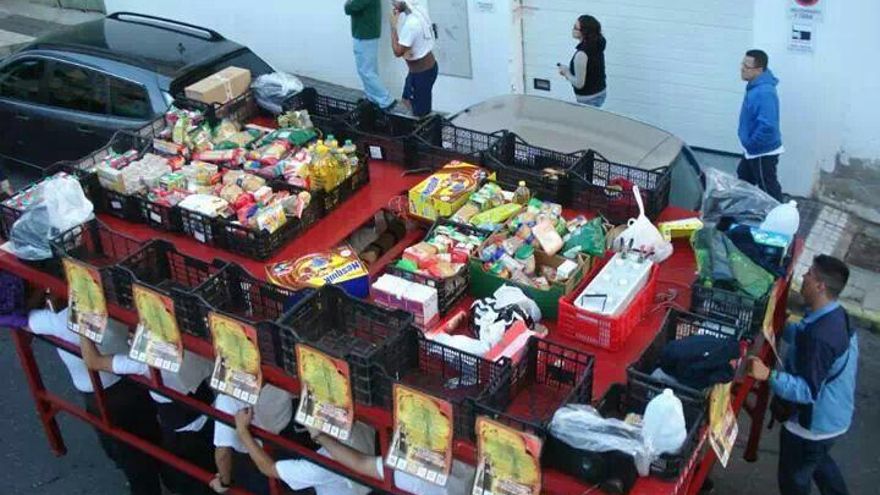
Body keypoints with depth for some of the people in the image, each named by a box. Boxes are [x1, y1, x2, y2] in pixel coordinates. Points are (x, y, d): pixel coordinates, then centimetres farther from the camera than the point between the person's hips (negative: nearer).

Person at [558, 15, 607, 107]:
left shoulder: (582, 54, -26)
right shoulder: (597, 47, 1)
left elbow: (579, 84, -22)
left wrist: (566, 72, -7)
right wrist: (569, 70, 10)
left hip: (588, 99, -9)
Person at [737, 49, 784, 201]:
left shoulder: (764, 92, -30)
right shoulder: (755, 85, 3)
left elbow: (767, 126, -36)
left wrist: (749, 145, -23)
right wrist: (748, 144, 14)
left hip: (763, 151, -11)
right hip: (754, 150, 11)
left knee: (768, 189, 4)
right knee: (743, 180, 25)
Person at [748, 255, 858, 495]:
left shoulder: (820, 336, -36)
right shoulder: (835, 315, -6)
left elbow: (808, 390, -34)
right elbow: (801, 336, 14)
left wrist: (768, 375, -46)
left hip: (813, 424, -9)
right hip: (831, 416, 9)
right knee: (819, 462, 34)